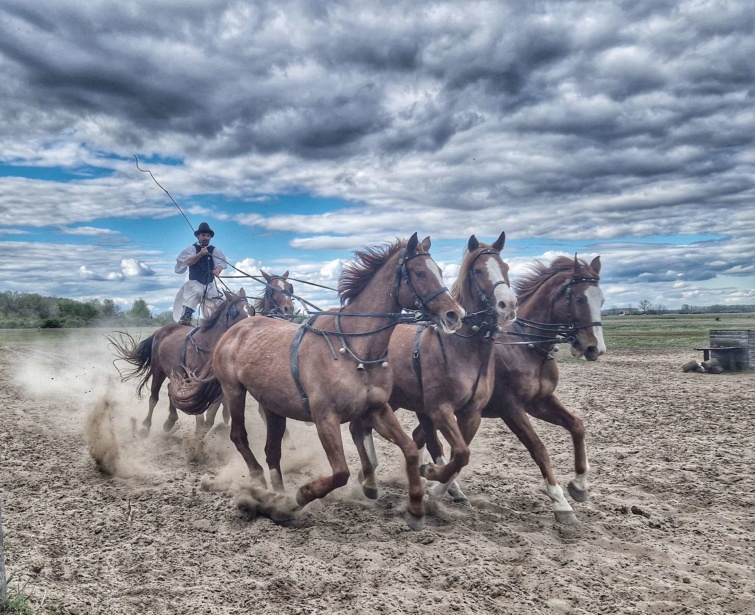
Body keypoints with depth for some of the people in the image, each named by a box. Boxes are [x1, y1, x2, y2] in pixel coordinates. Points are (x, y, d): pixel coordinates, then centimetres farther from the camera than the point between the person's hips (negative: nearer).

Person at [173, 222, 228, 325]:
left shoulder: (215, 250, 3)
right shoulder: (192, 248, -2)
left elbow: (220, 263, -11)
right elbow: (189, 262, -17)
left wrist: (217, 270, -35)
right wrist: (200, 253, -30)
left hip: (209, 284, 4)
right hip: (195, 282, -4)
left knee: (217, 300, 2)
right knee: (196, 291, -32)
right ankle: (185, 316, -38)